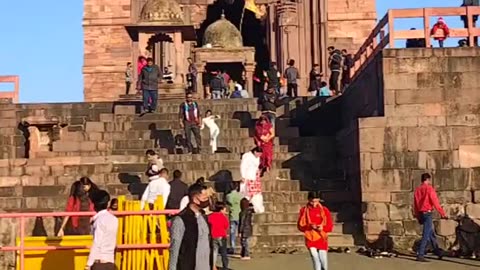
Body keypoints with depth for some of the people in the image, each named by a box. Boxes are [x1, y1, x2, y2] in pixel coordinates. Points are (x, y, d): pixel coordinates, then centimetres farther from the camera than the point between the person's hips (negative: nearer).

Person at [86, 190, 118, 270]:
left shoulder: (100, 219, -10)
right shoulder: (114, 219, 11)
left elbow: (96, 243, -14)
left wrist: (89, 263, -11)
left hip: (100, 261, -7)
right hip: (110, 261, 7)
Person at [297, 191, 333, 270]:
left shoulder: (324, 210, -2)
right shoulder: (304, 210, -1)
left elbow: (330, 226, 1)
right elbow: (300, 226, 1)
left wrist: (323, 227, -19)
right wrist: (310, 226, -17)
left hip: (321, 239, 0)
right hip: (310, 239, 0)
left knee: (323, 260, 3)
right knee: (315, 257, -12)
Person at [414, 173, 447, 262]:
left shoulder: (417, 189, 11)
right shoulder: (429, 188, -10)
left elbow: (415, 204, 13)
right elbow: (435, 202, -14)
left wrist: (418, 216, 20)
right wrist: (442, 213, -7)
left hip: (421, 214, 8)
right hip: (427, 213, -8)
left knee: (431, 233, 19)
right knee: (426, 235, -7)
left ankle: (438, 251, 30)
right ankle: (420, 255, -11)